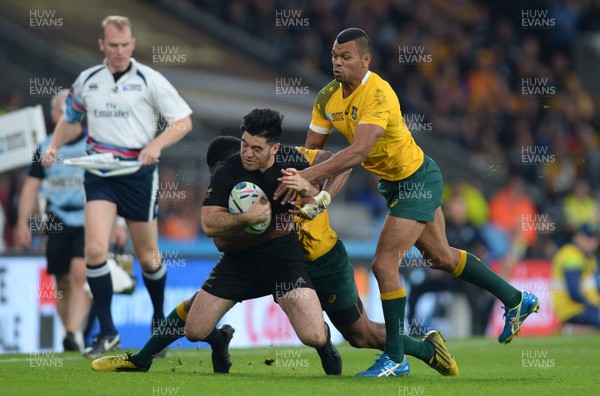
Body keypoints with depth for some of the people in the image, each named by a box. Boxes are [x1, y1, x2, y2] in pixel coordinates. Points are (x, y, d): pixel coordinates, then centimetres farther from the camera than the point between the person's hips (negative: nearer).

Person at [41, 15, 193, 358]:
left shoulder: (150, 80, -4)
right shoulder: (87, 81, 7)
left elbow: (184, 121, -5)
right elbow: (71, 120, 23)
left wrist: (156, 144, -21)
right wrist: (54, 146, 5)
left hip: (139, 171, -2)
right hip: (99, 172, 2)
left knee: (148, 256, 7)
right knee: (95, 250, -14)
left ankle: (160, 320, 33)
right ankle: (107, 333, -4)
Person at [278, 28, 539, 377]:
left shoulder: (377, 94, -31)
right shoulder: (328, 98, -6)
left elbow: (358, 152, -42)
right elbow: (311, 148, 2)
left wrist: (308, 176, -46)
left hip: (417, 180, -9)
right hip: (394, 182, 9)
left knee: (384, 264, -14)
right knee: (441, 257, 20)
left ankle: (395, 359, -3)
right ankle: (516, 300, 37)